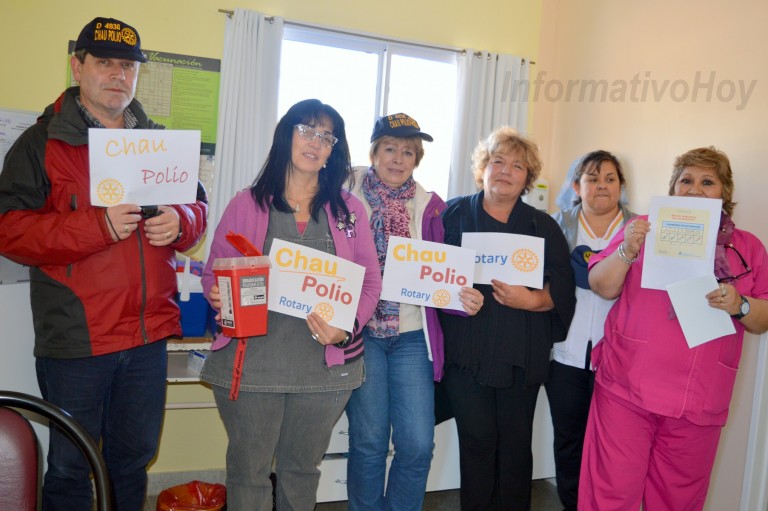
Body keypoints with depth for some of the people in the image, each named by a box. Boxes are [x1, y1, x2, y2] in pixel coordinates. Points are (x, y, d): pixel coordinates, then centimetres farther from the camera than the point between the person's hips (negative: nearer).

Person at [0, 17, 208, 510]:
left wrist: (180, 221, -9)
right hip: (76, 339, -4)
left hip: (149, 333, 4)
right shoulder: (42, 142, -2)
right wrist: (97, 225, -23)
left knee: (135, 456, 19)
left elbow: (199, 206, 14)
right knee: (70, 465, 12)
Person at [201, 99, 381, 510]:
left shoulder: (349, 209, 6)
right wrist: (221, 298, -19)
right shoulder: (247, 204, 3)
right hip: (252, 364, -1)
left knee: (302, 470, 18)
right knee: (248, 473, 10)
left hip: (325, 367, 2)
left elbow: (370, 280, 3)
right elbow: (214, 274, 4)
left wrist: (347, 327, -15)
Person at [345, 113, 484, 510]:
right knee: (369, 441, 4)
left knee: (417, 445, 2)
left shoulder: (430, 206, 7)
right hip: (361, 330, -2)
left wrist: (465, 299, -12)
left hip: (412, 334, 2)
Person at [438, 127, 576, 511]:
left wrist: (532, 300, -17)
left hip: (521, 353, 1)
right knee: (476, 439, 3)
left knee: (515, 442, 8)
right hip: (466, 347, -1)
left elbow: (562, 288, 1)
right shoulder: (454, 214, 7)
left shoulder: (543, 227, 10)